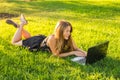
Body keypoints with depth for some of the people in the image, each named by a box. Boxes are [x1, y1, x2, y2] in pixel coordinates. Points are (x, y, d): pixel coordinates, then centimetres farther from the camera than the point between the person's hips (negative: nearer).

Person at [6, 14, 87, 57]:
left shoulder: (68, 38, -29)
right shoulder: (52, 39, -45)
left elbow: (76, 48, -20)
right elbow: (56, 54, -40)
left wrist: (83, 52, -41)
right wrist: (73, 53, -46)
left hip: (44, 40, 5)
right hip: (37, 43, -5)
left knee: (29, 38, 35)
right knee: (14, 42, 15)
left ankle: (19, 26, 42)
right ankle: (22, 24, 24)